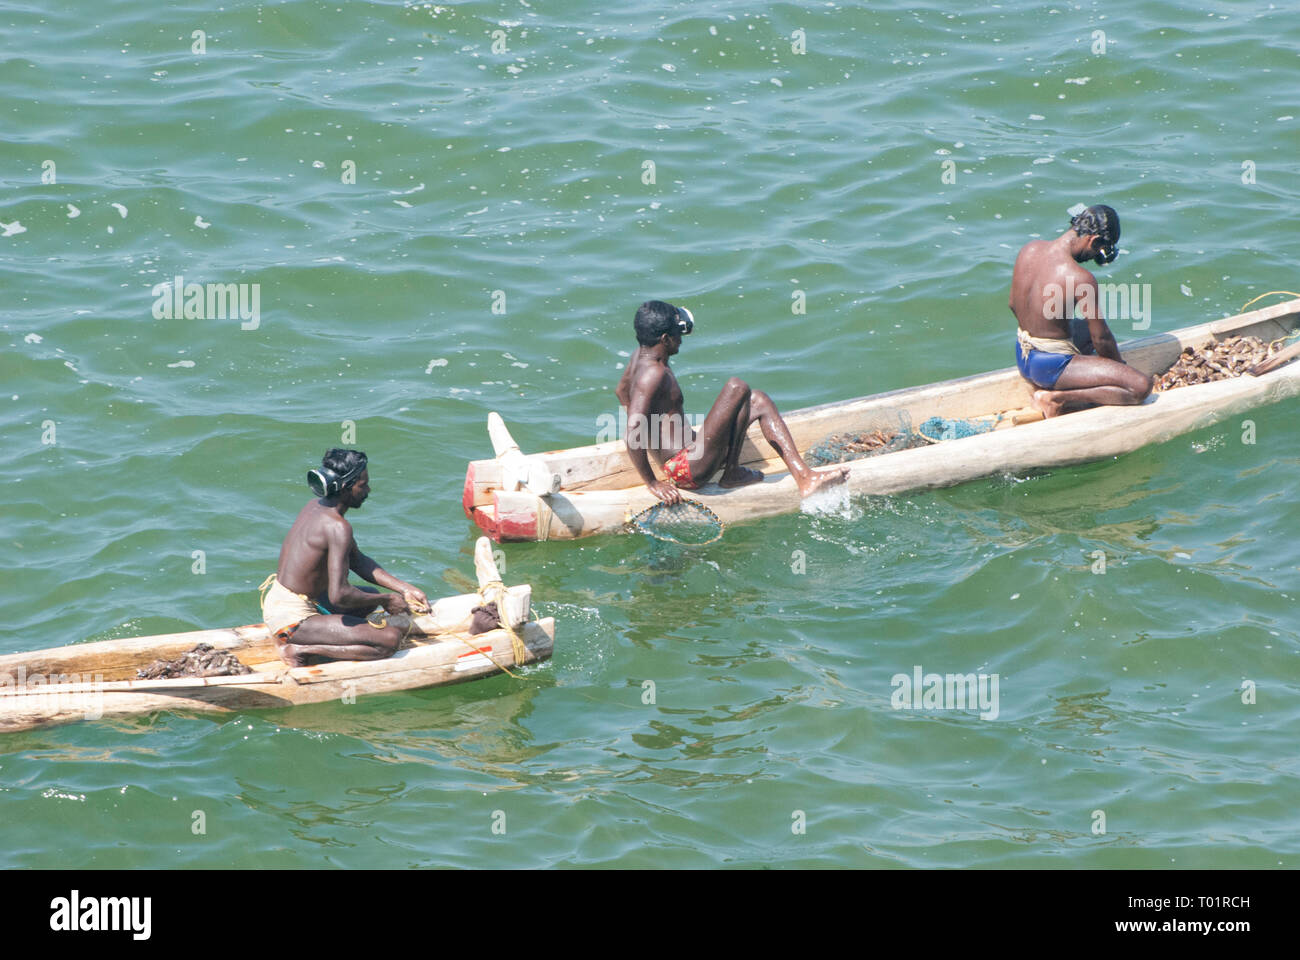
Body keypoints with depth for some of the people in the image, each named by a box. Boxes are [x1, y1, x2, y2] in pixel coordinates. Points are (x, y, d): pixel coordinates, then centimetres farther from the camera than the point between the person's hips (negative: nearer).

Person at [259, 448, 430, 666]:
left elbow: (358, 561, 16)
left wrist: (405, 589, 8)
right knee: (391, 638, -15)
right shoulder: (337, 527, -22)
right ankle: (300, 650, -11)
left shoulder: (315, 506, 8)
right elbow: (339, 595, -28)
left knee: (370, 594, 29)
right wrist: (386, 600, -12)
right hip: (292, 618, -10)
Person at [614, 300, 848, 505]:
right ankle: (732, 473, -7)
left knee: (758, 401, 14)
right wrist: (652, 482, -23)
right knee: (737, 389, -20)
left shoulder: (640, 356, 9)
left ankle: (803, 477, 3)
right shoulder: (654, 374, -23)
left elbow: (621, 391, 29)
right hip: (689, 470, -12)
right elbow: (633, 431, -31)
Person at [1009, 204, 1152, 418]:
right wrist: (1121, 367, 5)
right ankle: (1057, 399, -9)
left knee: (1084, 329, 37)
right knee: (1142, 386, -14)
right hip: (1051, 366, -9)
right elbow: (1102, 338, -14)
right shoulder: (1081, 279, -25)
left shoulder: (1029, 249, -4)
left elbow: (1012, 304, 11)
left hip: (1022, 359, 9)